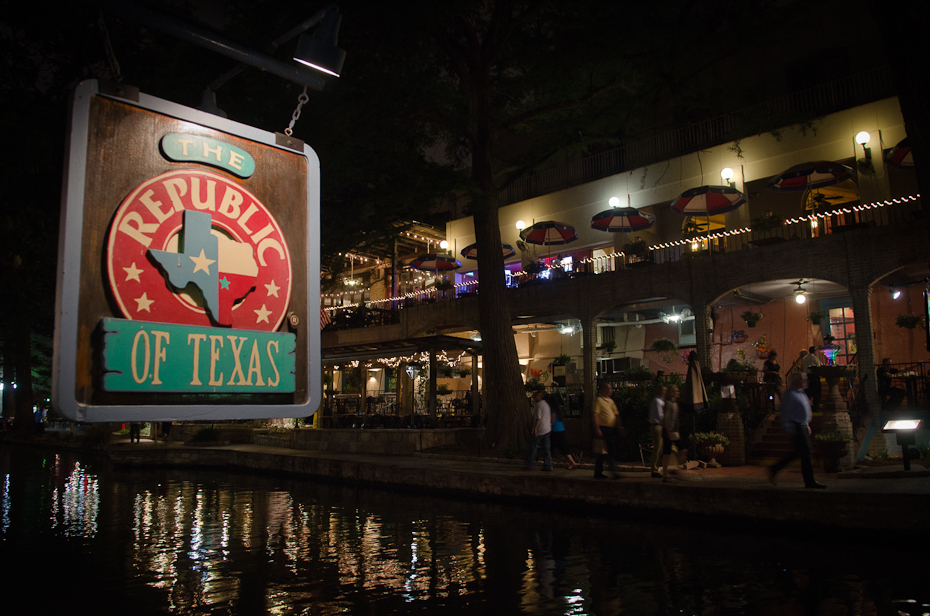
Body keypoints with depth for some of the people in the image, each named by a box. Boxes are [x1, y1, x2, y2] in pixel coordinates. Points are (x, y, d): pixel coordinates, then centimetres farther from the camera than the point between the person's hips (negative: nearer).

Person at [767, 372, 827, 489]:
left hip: (803, 426, 10)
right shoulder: (790, 394, -14)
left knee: (796, 452, 12)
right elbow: (786, 412, -17)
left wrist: (807, 425, 22)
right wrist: (790, 428, -19)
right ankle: (809, 481, -2)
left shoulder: (801, 393, 16)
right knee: (805, 452, -8)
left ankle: (773, 469, 20)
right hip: (796, 427, -10)